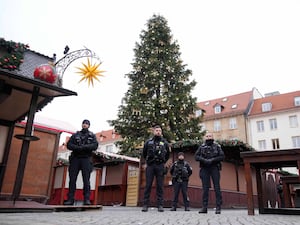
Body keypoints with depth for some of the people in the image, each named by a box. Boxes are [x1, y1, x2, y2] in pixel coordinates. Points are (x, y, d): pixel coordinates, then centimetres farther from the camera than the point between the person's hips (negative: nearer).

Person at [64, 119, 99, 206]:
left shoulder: (92, 135, 14)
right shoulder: (75, 135, 18)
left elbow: (95, 146, -2)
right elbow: (69, 145, 4)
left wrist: (84, 147, -15)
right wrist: (78, 148, -12)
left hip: (86, 159, -2)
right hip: (75, 159, 2)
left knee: (86, 180, -8)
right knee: (72, 179, -1)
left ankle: (87, 199, -8)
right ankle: (70, 199, 3)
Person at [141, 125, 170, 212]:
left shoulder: (165, 143, 9)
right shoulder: (148, 142, 9)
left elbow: (167, 155, 23)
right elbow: (144, 154, 22)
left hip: (160, 166, 0)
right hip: (150, 166, 0)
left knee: (160, 186, 0)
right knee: (148, 185, -1)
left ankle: (160, 205, 3)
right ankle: (145, 205, 1)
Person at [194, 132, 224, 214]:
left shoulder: (217, 146, 7)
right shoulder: (201, 147, 10)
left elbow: (222, 157, 0)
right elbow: (196, 156, 4)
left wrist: (212, 160, -13)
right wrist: (204, 160, -13)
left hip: (214, 168, -1)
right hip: (204, 169, 1)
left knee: (217, 187, -3)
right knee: (205, 188, 1)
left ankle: (218, 207, 0)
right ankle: (204, 207, 4)